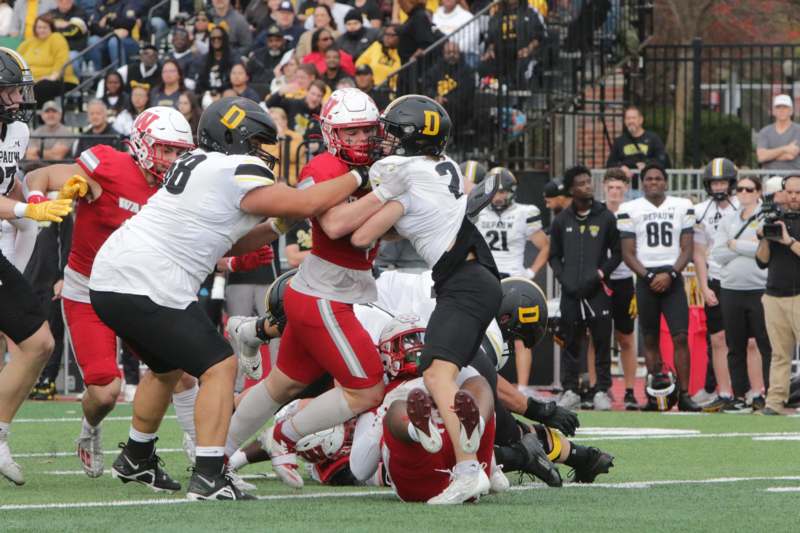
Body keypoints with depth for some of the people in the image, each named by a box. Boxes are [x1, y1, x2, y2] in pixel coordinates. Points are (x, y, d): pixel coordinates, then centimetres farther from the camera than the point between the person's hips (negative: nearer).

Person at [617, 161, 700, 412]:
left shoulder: (682, 207, 7)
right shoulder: (630, 210, 4)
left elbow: (686, 249, 5)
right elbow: (628, 254, 3)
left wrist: (669, 274, -10)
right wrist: (649, 276, -10)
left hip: (672, 279, 0)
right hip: (645, 280, 0)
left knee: (681, 337, -11)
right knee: (650, 339, 5)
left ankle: (683, 394, -10)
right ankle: (657, 394, 11)